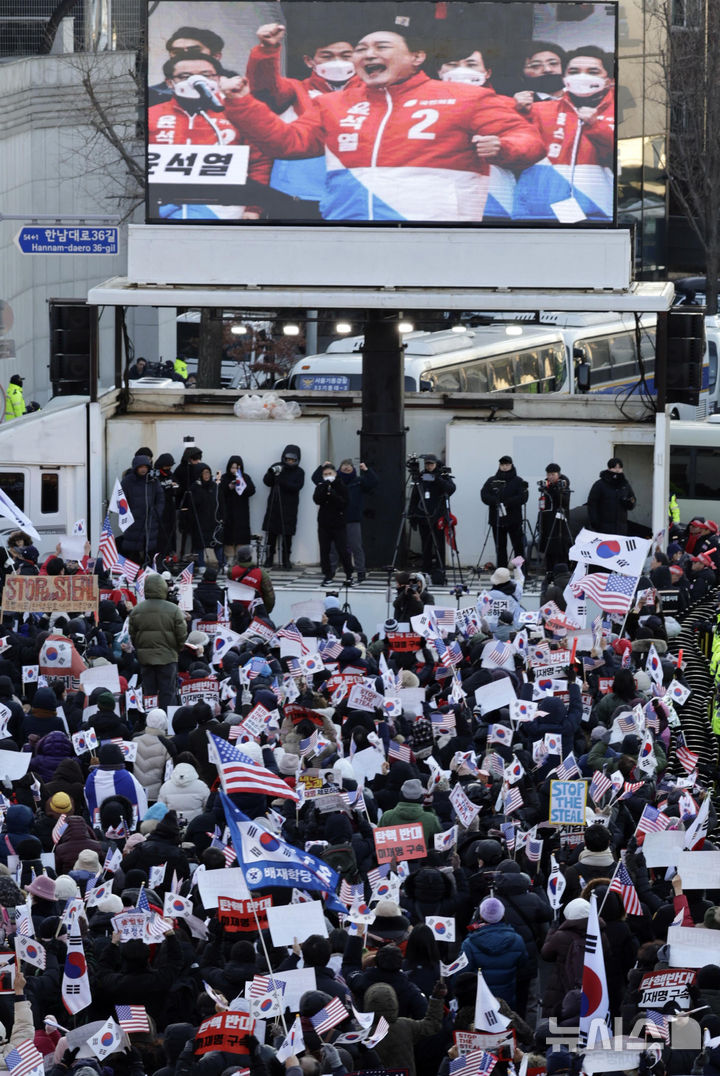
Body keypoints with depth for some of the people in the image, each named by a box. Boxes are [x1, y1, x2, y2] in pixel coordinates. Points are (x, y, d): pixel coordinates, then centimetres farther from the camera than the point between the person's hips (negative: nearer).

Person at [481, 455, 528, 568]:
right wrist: (496, 502, -18)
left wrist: (507, 503, -20)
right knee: (500, 548, 6)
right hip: (497, 519, 2)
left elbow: (523, 498, -8)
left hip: (514, 520, -2)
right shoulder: (492, 481, 10)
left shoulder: (518, 481, 4)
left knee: (518, 547, -5)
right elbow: (484, 495, -1)